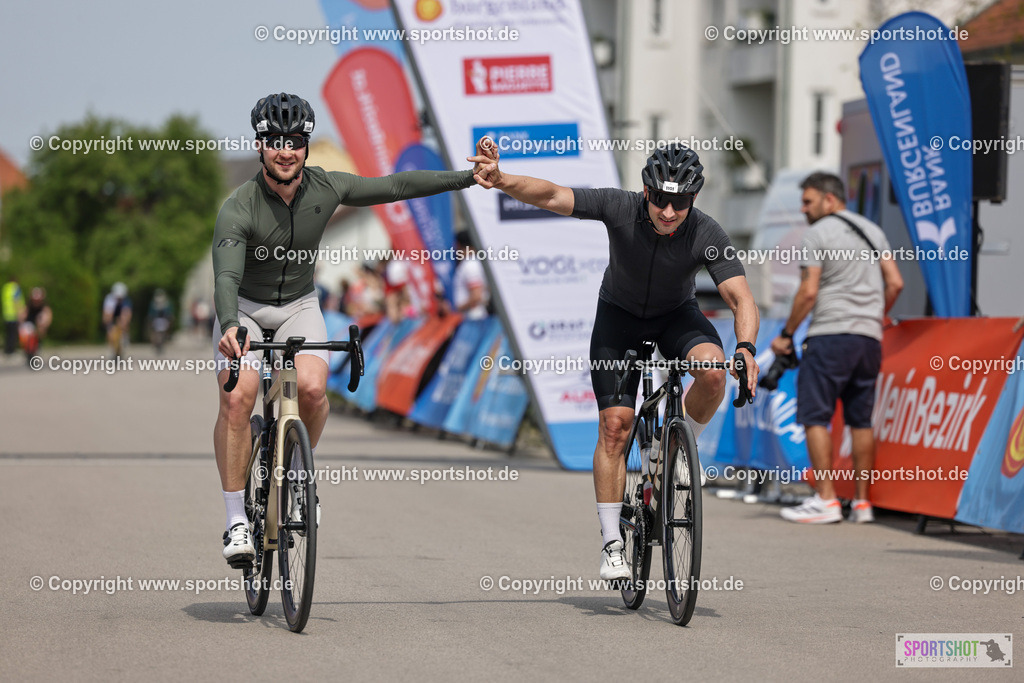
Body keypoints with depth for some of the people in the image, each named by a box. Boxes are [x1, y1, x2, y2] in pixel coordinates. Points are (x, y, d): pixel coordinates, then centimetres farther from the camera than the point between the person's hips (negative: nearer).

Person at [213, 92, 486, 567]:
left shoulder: (325, 189, -14)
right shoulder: (238, 210, -26)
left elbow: (395, 187, -3)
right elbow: (226, 277, -38)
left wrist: (468, 178, -2)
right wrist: (229, 327, -57)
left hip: (298, 306, 3)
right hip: (244, 309, -2)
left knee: (312, 388, -25)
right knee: (237, 399, -24)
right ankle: (237, 520, -14)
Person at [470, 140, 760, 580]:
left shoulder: (707, 235, -28)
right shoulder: (620, 208, -29)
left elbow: (741, 298, -32)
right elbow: (552, 197, -36)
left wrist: (746, 347, -51)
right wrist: (502, 180, -55)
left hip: (676, 314, 1)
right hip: (619, 313, 0)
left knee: (712, 371, -31)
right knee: (615, 423, -12)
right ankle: (612, 544, -6)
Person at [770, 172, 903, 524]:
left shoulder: (818, 234, -4)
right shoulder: (872, 231, 16)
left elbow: (809, 292, -10)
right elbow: (895, 282, 11)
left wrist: (787, 334, -1)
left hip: (830, 335, -7)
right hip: (870, 337, 7)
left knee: (815, 416, -4)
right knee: (861, 420, 9)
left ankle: (825, 499, -12)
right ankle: (862, 502, 7)